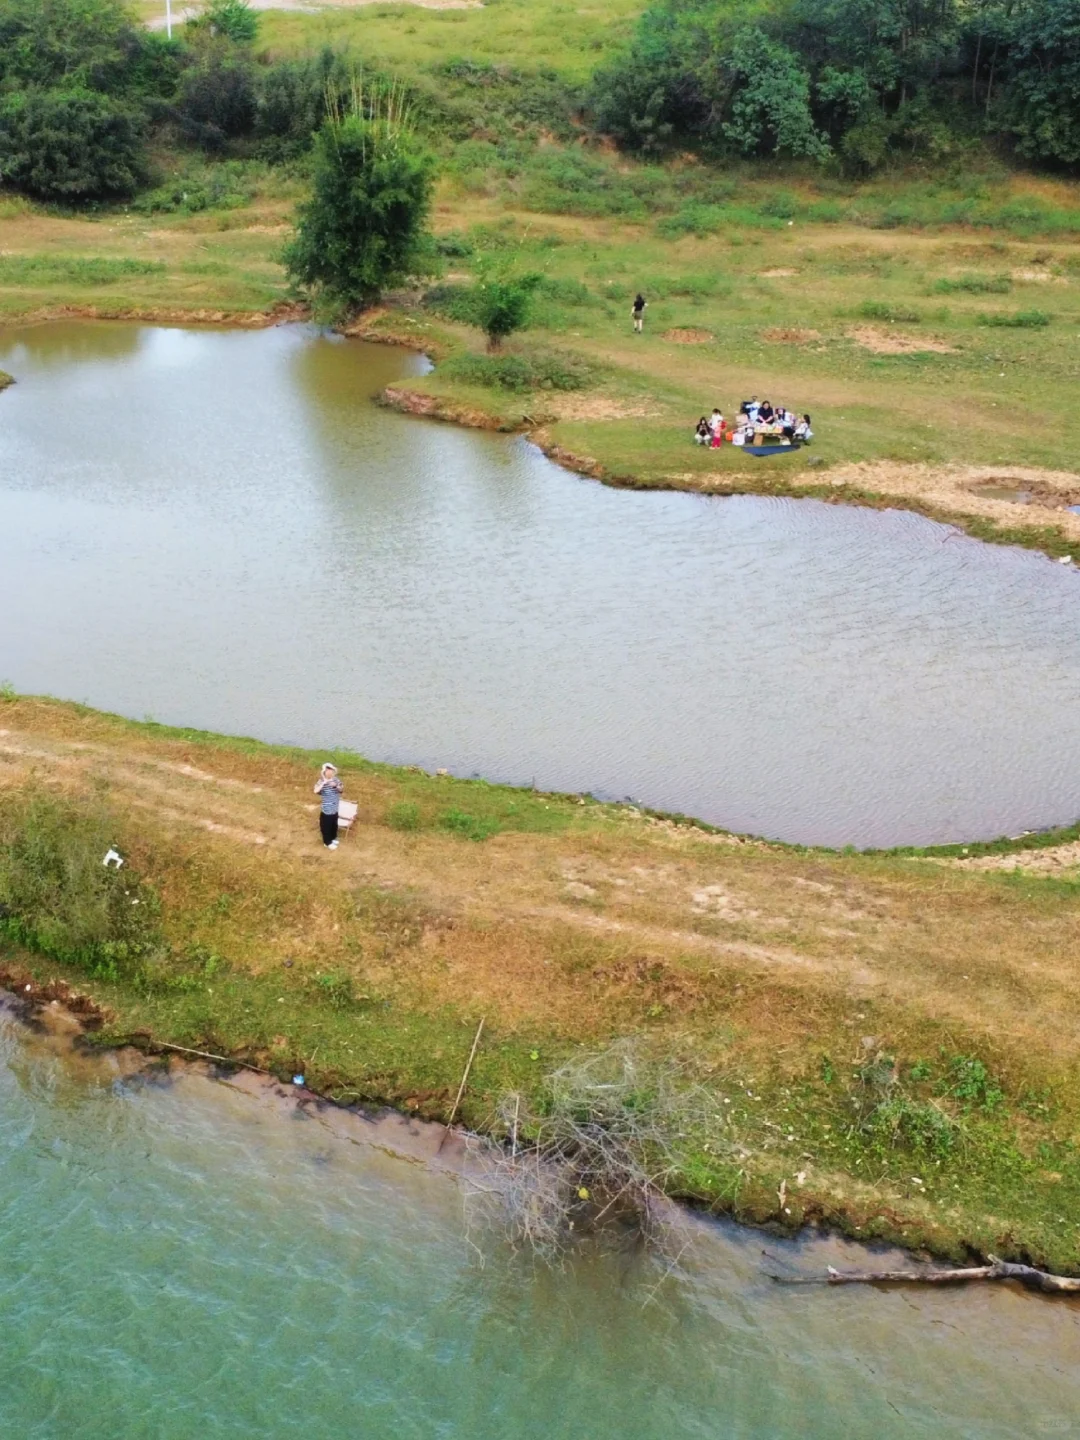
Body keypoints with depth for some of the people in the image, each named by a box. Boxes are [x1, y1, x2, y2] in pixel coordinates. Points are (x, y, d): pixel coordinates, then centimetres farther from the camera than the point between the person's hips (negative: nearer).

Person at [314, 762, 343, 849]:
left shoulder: (336, 779, -4)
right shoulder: (321, 781, -19)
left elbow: (340, 790, -1)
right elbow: (316, 791, -33)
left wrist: (336, 786, -21)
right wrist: (323, 783, -42)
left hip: (335, 808, 5)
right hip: (326, 809, -5)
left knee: (334, 824, 22)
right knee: (326, 825, 8)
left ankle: (333, 838, 43)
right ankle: (328, 842, 25)